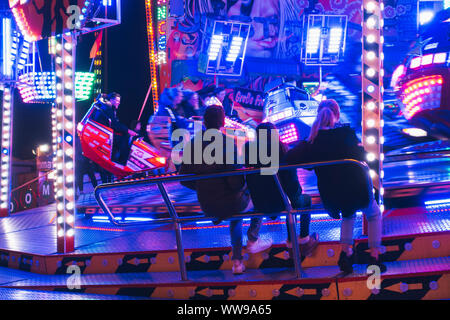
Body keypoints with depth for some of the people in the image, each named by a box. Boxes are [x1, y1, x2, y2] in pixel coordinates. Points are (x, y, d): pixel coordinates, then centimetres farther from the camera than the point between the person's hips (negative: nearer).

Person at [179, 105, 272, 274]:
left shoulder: (192, 145, -4)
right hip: (229, 203, -5)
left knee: (236, 214, 37)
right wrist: (245, 184, 0)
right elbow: (236, 181, -23)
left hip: (207, 208, 5)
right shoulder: (228, 143, -20)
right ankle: (253, 240, 28)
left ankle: (237, 261, 35)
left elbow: (185, 180, 0)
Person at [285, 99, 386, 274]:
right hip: (357, 190, -3)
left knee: (348, 214, 37)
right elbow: (361, 156, -6)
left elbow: (290, 158, -15)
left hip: (331, 197, 3)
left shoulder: (313, 141, -7)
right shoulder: (347, 133, -12)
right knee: (374, 214, 29)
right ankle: (374, 257, 19)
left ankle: (345, 253, 24)